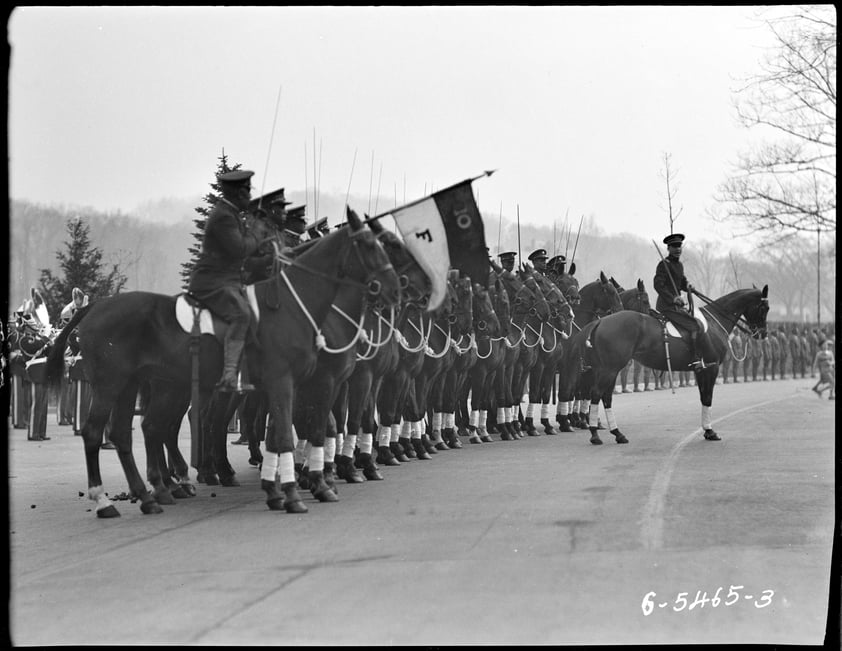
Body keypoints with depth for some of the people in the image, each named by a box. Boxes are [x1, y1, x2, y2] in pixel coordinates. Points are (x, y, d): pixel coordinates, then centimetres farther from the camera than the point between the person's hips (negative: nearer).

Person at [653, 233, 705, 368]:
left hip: (676, 305, 10)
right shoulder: (664, 264, -11)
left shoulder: (679, 264, 17)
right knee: (694, 326, -18)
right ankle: (696, 360, -23)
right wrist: (673, 298, -25)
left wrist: (687, 287, 3)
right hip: (667, 306, -10)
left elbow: (683, 281, 27)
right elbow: (658, 285, -18)